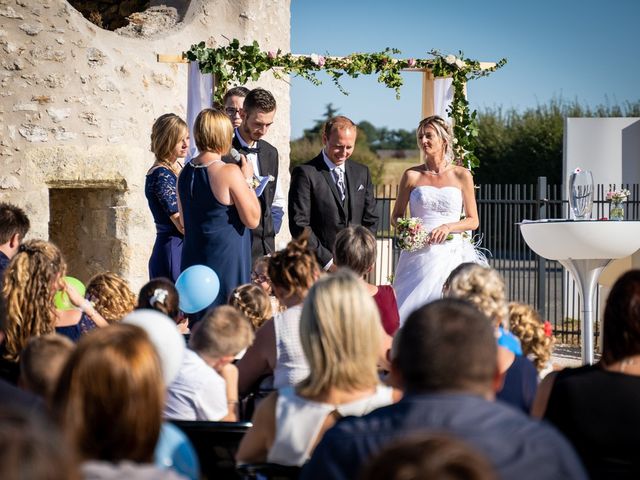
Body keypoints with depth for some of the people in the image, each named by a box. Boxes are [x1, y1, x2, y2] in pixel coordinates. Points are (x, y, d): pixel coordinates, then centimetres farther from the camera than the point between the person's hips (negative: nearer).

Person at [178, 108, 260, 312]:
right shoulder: (229, 172, -15)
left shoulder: (186, 172, 6)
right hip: (225, 261, -7)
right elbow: (252, 220, -11)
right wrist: (247, 180, -1)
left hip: (193, 259, 7)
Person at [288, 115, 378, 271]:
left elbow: (370, 220, 16)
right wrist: (328, 261, -12)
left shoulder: (362, 172, 14)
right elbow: (299, 225, -9)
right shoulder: (305, 173, -4)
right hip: (319, 268, -4)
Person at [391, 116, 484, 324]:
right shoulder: (412, 176, 7)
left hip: (450, 254, 0)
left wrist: (449, 227, -10)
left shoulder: (462, 176, 6)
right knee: (411, 313, -9)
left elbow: (473, 221, 8)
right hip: (417, 256, 1)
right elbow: (396, 216, 14)